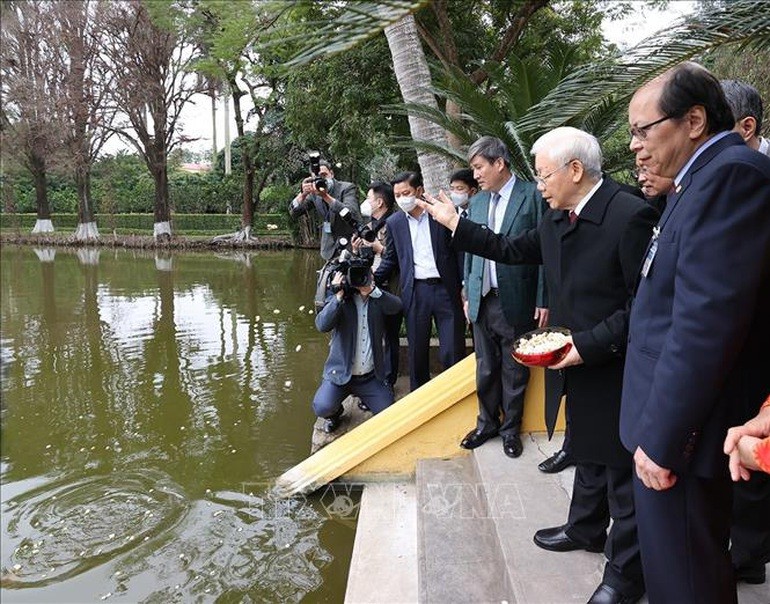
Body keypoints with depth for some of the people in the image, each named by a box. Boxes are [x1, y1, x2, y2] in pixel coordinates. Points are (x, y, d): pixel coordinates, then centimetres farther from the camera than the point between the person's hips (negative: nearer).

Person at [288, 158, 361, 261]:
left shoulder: (347, 187, -13)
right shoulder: (314, 192, 0)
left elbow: (351, 214, -31)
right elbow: (293, 213, -5)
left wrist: (326, 196, -36)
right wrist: (303, 194, -23)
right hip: (330, 245, 5)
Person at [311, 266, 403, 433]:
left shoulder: (378, 297, 3)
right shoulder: (340, 298, -4)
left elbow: (396, 307, -19)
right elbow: (322, 325, -20)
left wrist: (371, 290, -27)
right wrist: (338, 296, -25)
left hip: (371, 376, 3)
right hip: (341, 372, -2)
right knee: (322, 407, -24)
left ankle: (364, 397, 29)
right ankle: (335, 413, 15)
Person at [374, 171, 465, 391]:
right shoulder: (394, 223, 8)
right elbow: (390, 259, 13)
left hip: (446, 288, -2)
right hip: (415, 292, 2)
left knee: (452, 351, 1)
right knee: (417, 351, 9)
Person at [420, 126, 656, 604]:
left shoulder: (630, 216, -21)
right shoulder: (556, 218, 3)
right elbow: (512, 250, 16)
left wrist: (589, 344, -24)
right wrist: (455, 223, 15)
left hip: (615, 368, -8)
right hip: (579, 365, 8)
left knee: (623, 468, 8)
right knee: (589, 454, 26)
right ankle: (585, 529, 48)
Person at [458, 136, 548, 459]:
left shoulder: (533, 196, -7)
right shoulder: (477, 202, 10)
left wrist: (543, 300, -11)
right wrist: (468, 294, 13)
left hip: (516, 301, -4)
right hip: (482, 300, 5)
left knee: (514, 371, 9)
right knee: (486, 368, 14)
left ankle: (511, 428, 27)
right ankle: (487, 423, 31)